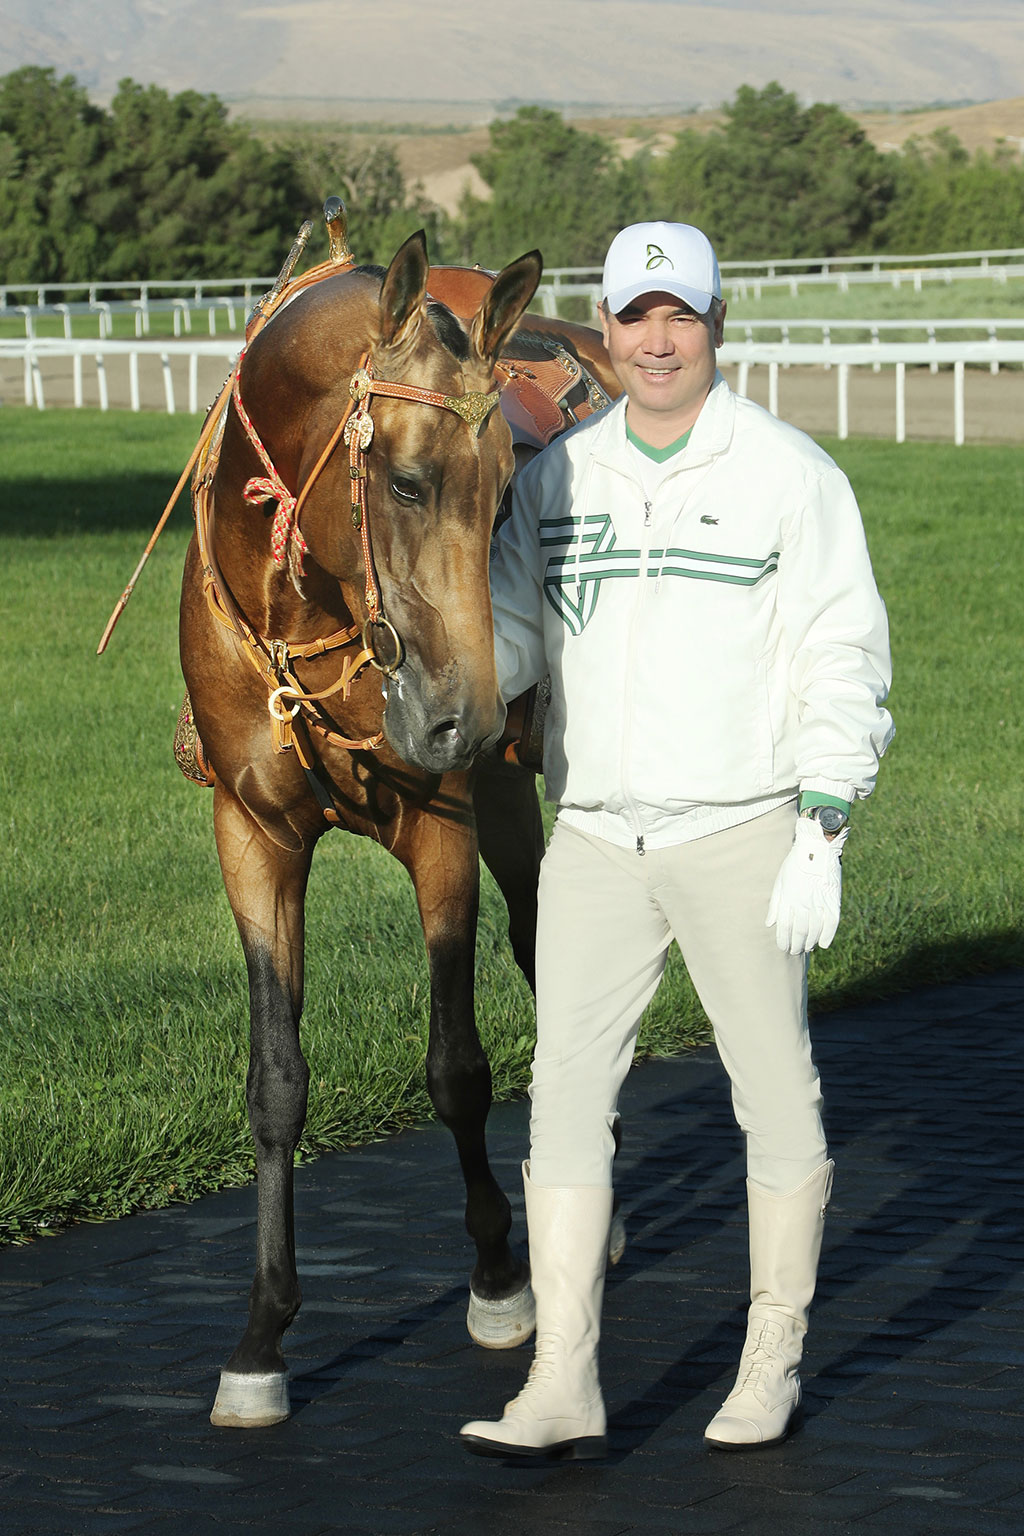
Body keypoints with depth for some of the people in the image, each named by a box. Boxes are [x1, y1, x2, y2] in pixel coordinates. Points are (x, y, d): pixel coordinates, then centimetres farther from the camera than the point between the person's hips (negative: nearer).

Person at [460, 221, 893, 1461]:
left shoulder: (790, 475, -4)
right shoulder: (556, 476, 8)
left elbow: (843, 662, -6)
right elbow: (512, 635, 11)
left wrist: (821, 839, -12)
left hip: (743, 835, -3)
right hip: (596, 843, 4)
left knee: (775, 1091, 5)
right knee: (566, 1090, -4)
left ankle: (773, 1364, 19)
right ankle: (564, 1390, -3)